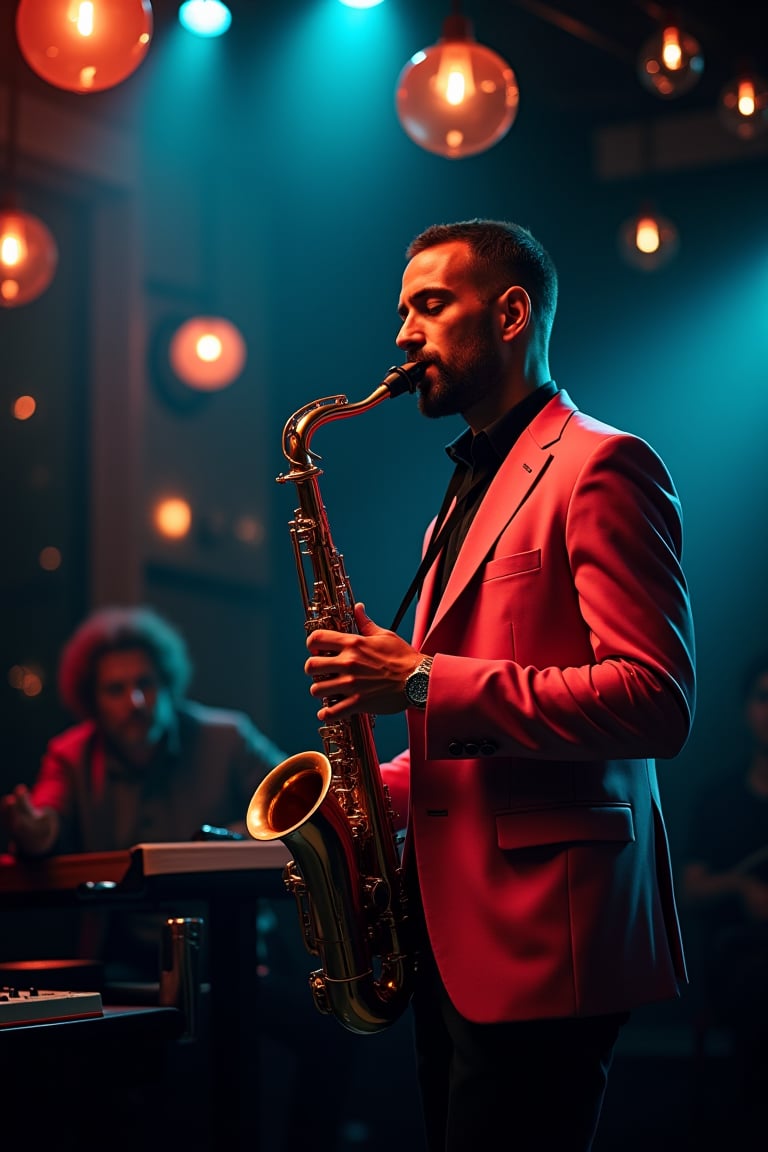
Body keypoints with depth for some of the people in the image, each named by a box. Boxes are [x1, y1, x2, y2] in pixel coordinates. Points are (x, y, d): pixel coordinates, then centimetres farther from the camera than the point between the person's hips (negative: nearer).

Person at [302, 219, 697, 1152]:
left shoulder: (600, 469, -8)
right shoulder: (470, 489, 22)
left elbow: (656, 701, -19)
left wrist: (423, 682, -20)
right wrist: (387, 788, 9)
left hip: (541, 936, -9)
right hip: (451, 934, 9)